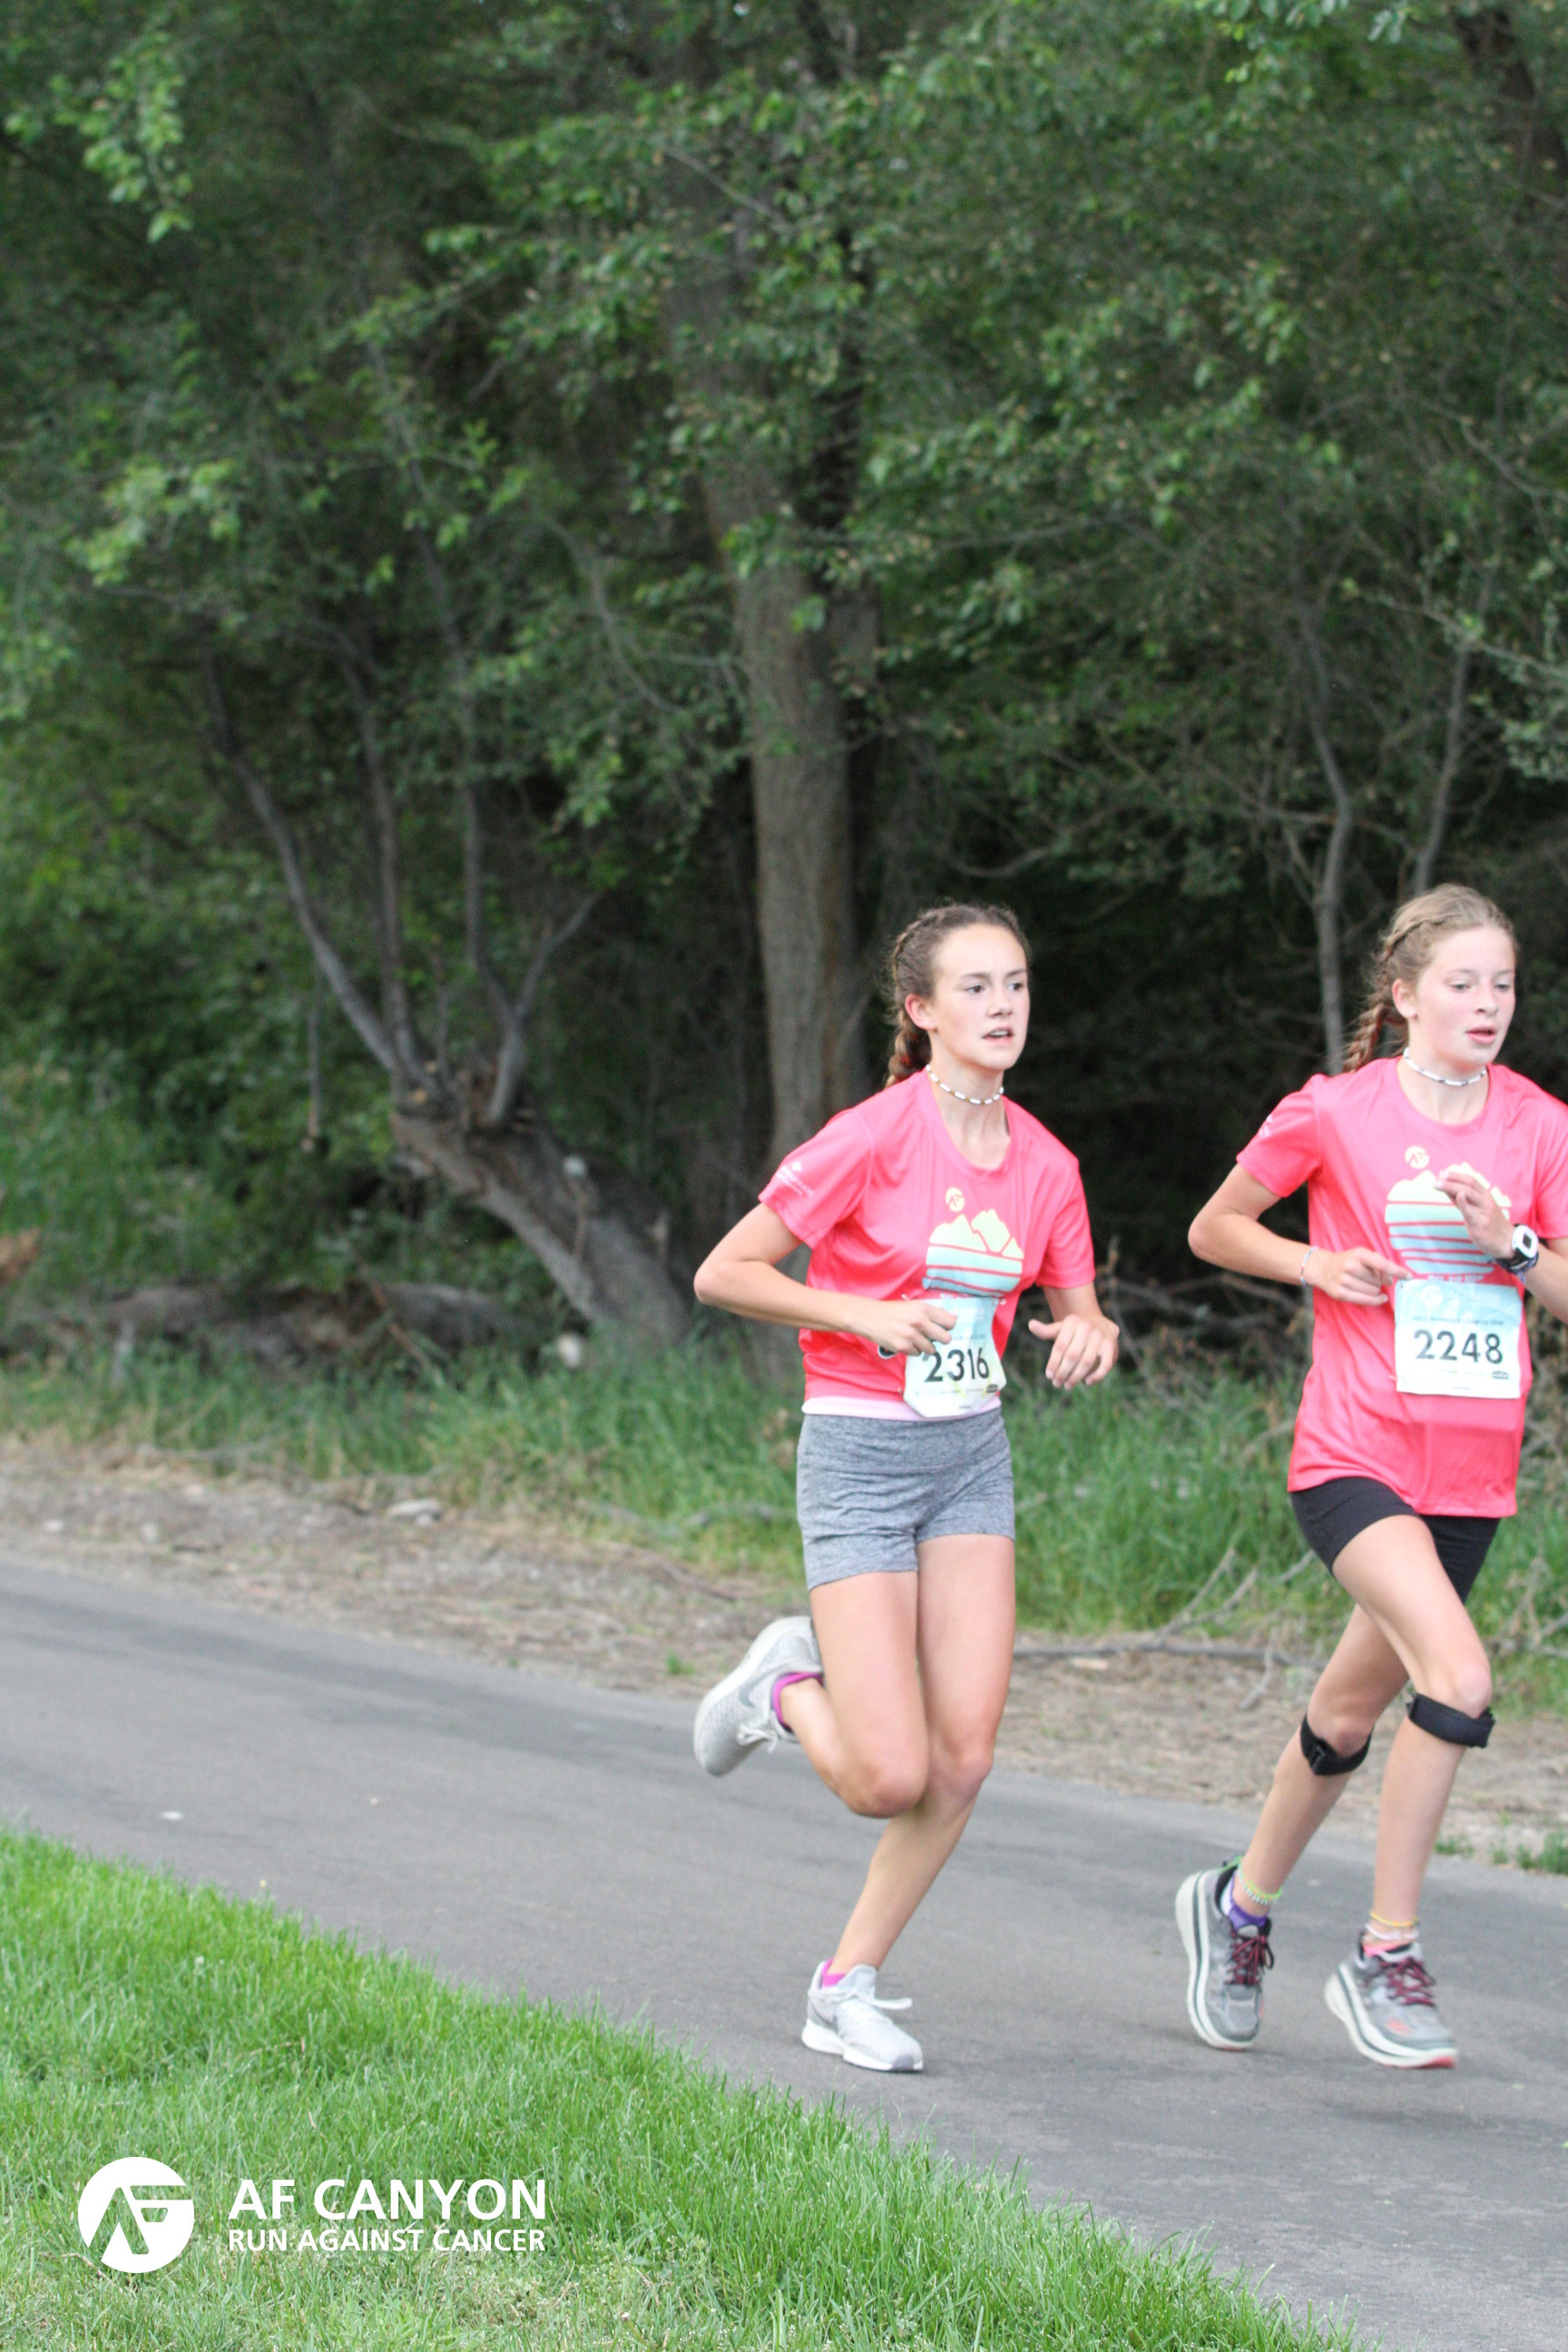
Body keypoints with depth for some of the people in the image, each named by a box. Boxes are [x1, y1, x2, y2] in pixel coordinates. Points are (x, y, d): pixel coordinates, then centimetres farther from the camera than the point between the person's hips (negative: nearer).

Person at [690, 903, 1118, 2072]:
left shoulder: (1043, 1165, 2)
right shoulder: (874, 1138, -14)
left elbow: (1082, 1316, 13)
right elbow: (724, 1275, -12)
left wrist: (1091, 1336, -11)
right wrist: (871, 1318, -20)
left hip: (973, 1452, 6)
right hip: (858, 1453, -5)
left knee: (964, 1757, -4)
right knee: (891, 1779, -11)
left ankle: (848, 1986, 12)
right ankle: (791, 1687, 23)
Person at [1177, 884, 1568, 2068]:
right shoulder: (1333, 1114, -5)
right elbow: (1214, 1228, 8)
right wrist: (1319, 1265, -9)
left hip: (1471, 1470, 5)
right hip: (1355, 1453, -5)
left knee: (1351, 1713, 15)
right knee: (1459, 1676, -24)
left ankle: (1242, 1905, 39)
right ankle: (1386, 1957, -12)